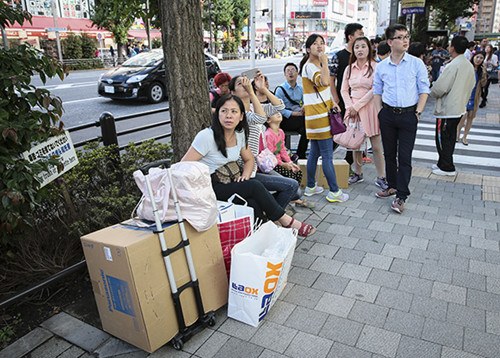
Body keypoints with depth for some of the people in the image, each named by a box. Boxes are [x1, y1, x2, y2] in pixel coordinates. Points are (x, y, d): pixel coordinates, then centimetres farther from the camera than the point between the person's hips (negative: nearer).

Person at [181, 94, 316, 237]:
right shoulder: (206, 136, -19)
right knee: (255, 186, -20)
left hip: (228, 183, 6)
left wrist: (245, 175, -4)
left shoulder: (240, 135, 2)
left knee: (253, 203, -24)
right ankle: (286, 221, -6)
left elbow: (249, 159, 16)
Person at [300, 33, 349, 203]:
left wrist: (331, 102, 11)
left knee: (314, 153, 15)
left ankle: (310, 187, 25)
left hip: (321, 114, 10)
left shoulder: (317, 65, 18)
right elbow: (324, 82, -35)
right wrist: (325, 61, -27)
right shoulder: (309, 66, -15)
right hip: (318, 115, -10)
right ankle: (334, 192, 1)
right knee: (327, 156, -6)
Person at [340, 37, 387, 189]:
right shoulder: (349, 68, 10)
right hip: (353, 108, 4)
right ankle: (358, 173, 24)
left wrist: (357, 106, -13)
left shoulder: (375, 67, -4)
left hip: (369, 107, -4)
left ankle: (381, 177, 8)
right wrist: (350, 106, -5)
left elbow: (374, 90, -11)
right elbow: (344, 90, 9)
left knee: (376, 146, -1)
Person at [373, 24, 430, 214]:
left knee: (404, 157, -3)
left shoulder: (416, 64, -2)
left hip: (408, 115, -2)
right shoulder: (381, 66, 4)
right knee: (389, 153, 12)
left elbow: (424, 90, 1)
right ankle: (392, 186, 29)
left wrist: (418, 111, -7)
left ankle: (401, 196, 3)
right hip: (388, 114, 3)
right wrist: (380, 111, 4)